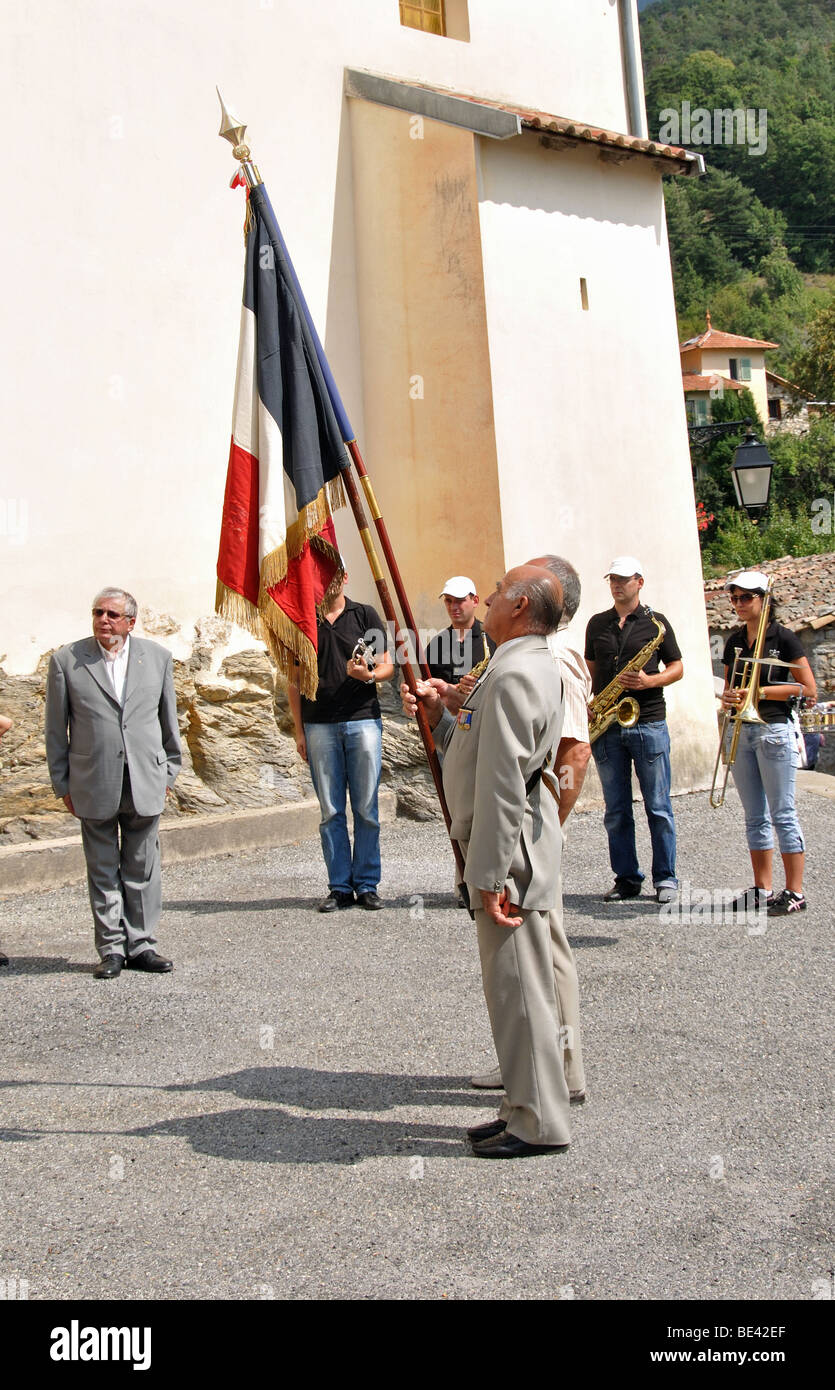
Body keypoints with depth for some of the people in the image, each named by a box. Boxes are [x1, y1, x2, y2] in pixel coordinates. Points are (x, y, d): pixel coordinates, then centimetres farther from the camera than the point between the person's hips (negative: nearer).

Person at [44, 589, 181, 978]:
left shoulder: (157, 657, 5)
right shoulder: (66, 660, 0)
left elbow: (168, 719, 12)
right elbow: (56, 728, 3)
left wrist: (169, 771, 12)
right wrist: (62, 784, 2)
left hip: (145, 782, 1)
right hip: (93, 785, -1)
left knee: (142, 869, 9)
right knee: (103, 872, 8)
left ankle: (141, 945, 20)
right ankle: (111, 948, 19)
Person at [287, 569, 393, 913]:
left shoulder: (365, 615, 8)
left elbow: (387, 666, 7)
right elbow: (294, 680, 11)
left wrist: (369, 674, -16)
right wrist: (299, 730, 5)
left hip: (363, 720, -1)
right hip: (319, 726, 1)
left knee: (366, 808, 1)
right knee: (330, 811, 3)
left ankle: (367, 885, 11)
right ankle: (339, 886, 11)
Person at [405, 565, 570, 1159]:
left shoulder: (513, 675, -20)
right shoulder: (530, 666, 15)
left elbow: (503, 783, -24)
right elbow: (476, 754, 20)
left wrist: (491, 874, -24)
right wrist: (439, 713, 9)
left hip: (510, 846, -11)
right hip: (510, 842, 11)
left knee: (518, 982, -1)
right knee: (515, 981, 18)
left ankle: (540, 1123, 11)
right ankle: (527, 1105, 30)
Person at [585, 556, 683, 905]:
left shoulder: (655, 622, 4)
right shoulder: (597, 624, 13)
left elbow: (677, 667, 6)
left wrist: (650, 681, -13)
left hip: (648, 723, -3)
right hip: (606, 726, 3)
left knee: (658, 807, 0)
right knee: (616, 811, 6)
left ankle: (665, 879, 10)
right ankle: (626, 879, 15)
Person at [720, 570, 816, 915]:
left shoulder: (784, 638, -5)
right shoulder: (734, 641, 12)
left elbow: (808, 690, -7)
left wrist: (760, 692, -13)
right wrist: (728, 698, -4)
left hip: (774, 731, -6)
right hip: (740, 731, 6)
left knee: (782, 814, -4)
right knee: (754, 816, 9)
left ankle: (795, 892, 3)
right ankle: (762, 889, 16)